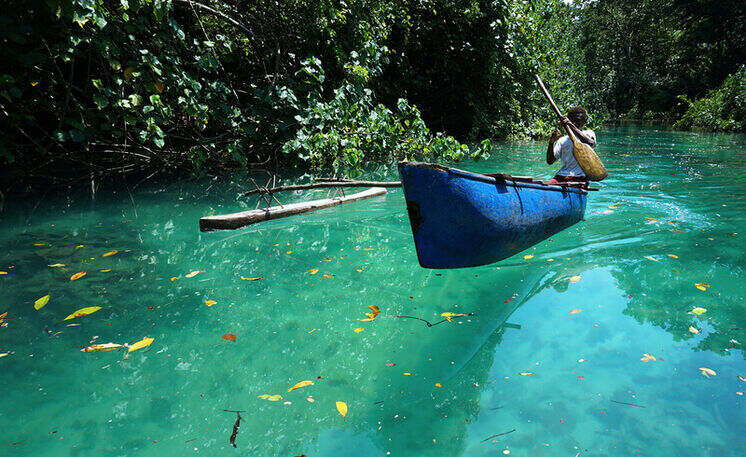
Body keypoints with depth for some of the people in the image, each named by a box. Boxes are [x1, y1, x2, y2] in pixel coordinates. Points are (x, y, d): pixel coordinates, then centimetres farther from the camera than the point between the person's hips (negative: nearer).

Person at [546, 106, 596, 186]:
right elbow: (550, 161, 9)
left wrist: (571, 126, -22)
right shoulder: (562, 140, 18)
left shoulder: (588, 133, 10)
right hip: (561, 176, 3)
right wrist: (551, 142, -8)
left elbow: (591, 143, -18)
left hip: (579, 177, -3)